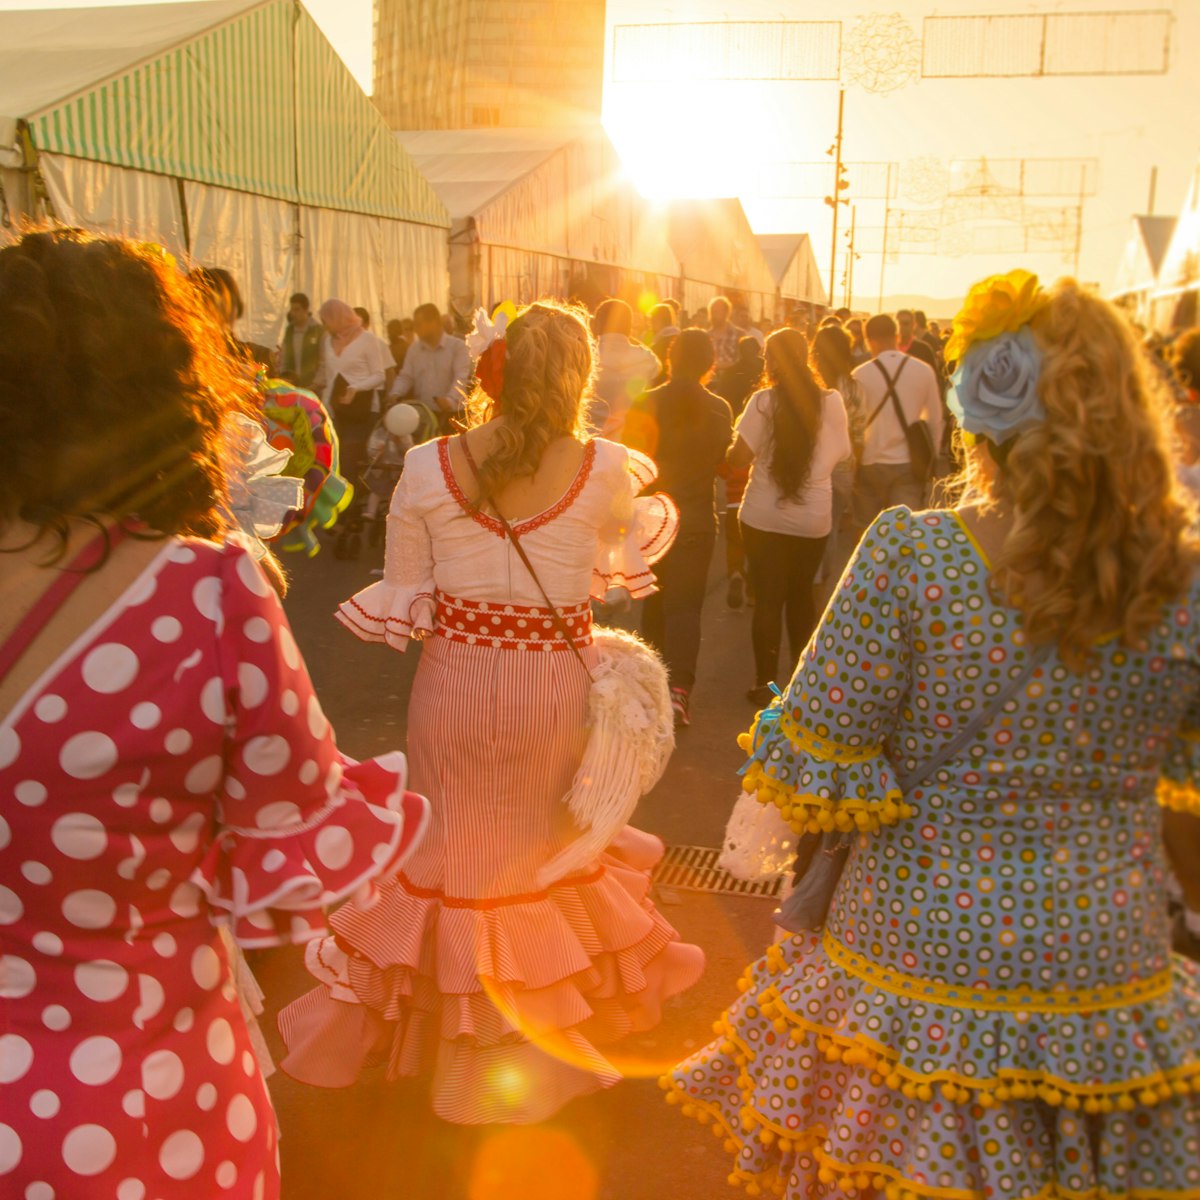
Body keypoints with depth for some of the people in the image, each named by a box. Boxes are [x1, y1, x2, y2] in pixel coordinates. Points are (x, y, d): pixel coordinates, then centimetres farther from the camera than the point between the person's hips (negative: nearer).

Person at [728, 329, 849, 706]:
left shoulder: (764, 401, -10)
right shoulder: (832, 401, -3)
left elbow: (739, 457, -12)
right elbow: (840, 454, 6)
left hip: (764, 516, -2)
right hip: (814, 519, 2)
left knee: (768, 599, 6)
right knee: (801, 597, 18)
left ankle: (765, 684, 10)